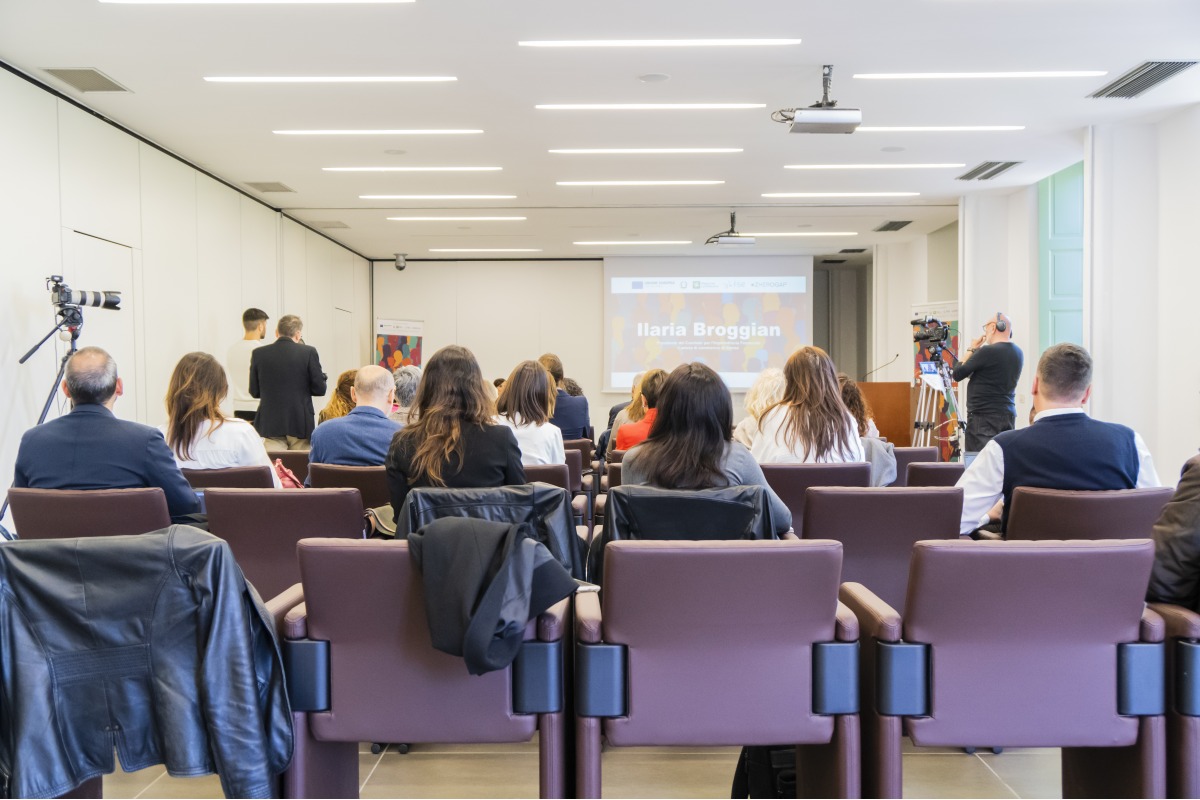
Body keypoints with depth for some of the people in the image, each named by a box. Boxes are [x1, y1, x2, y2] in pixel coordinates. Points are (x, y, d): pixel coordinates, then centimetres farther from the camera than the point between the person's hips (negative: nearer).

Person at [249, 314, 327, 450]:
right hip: (300, 424, -1)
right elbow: (320, 389, -3)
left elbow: (254, 392, 7)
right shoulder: (309, 352, -5)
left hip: (271, 424, 1)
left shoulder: (258, 354, 1)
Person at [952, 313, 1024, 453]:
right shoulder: (1018, 353, 10)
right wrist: (977, 351, 14)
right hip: (1008, 415, 8)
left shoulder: (988, 351, -14)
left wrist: (971, 350, 5)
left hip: (983, 417, -8)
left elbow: (957, 374, -6)